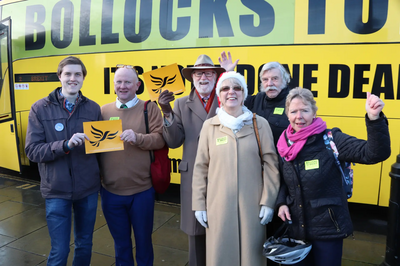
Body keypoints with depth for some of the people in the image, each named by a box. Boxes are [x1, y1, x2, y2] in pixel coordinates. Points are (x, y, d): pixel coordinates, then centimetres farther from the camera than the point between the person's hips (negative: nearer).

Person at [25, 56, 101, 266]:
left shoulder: (93, 108, 1)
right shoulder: (40, 108, -4)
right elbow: (32, 150, -10)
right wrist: (65, 145, -23)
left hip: (88, 188, 2)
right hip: (57, 190, -2)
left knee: (85, 245, 17)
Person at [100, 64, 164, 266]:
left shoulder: (150, 108, -3)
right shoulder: (104, 111, 5)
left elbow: (160, 139, -11)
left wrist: (138, 138, -26)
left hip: (142, 191, -2)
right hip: (111, 192, 3)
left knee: (143, 240, 18)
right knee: (121, 243, 21)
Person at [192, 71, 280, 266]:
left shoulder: (260, 124, -1)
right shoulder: (209, 126, 1)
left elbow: (271, 165, 0)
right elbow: (201, 168, 3)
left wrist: (268, 202, -3)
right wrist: (199, 204, 2)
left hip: (252, 205, 0)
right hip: (218, 206, 1)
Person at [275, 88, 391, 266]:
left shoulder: (330, 139, -14)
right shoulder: (285, 145, 0)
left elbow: (374, 154, -24)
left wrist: (374, 118, -36)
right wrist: (281, 202, -3)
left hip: (328, 228, -4)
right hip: (296, 227, 4)